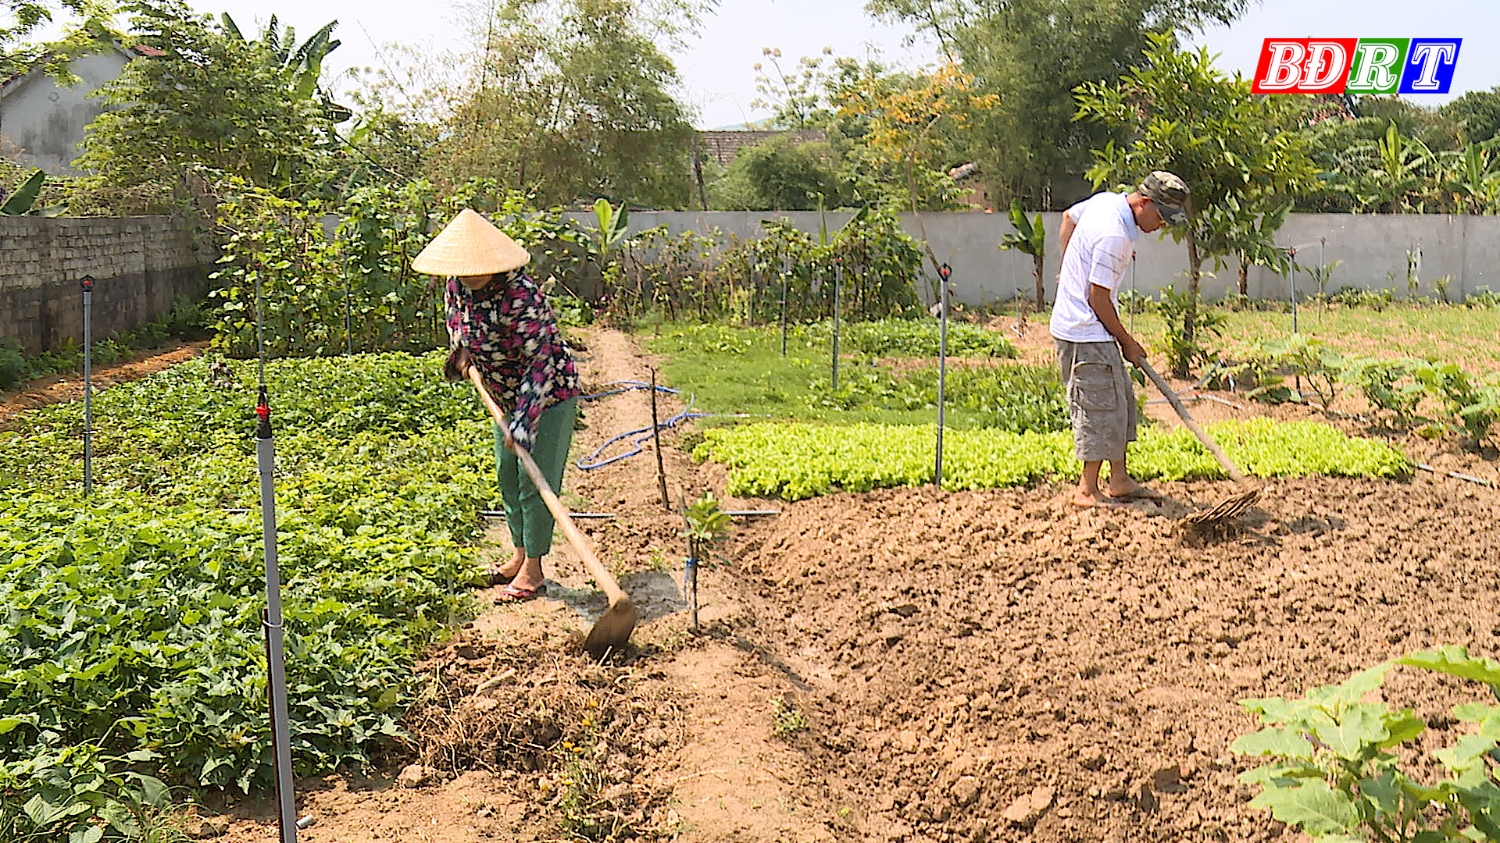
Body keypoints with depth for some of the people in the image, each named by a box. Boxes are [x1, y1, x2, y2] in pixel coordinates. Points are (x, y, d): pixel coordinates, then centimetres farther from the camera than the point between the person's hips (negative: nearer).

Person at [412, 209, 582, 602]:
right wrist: (461, 349, 2)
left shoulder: (520, 296, -32)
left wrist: (522, 424, -38)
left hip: (550, 395, -9)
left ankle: (533, 570, 9)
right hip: (507, 395, 9)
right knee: (508, 476, 16)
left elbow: (541, 363, -33)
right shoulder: (458, 285, -8)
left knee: (535, 482, -4)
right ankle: (520, 555, 31)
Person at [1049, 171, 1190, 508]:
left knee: (1121, 400, 14)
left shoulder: (1105, 200, 5)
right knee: (1102, 407, -5)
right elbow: (1098, 297, -20)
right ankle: (1087, 490, 5)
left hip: (1079, 325, 11)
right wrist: (1127, 341, -8)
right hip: (1086, 333, -11)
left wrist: (1071, 268, 31)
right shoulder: (1115, 236, -24)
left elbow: (1069, 217, 25)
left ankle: (1119, 480, 22)